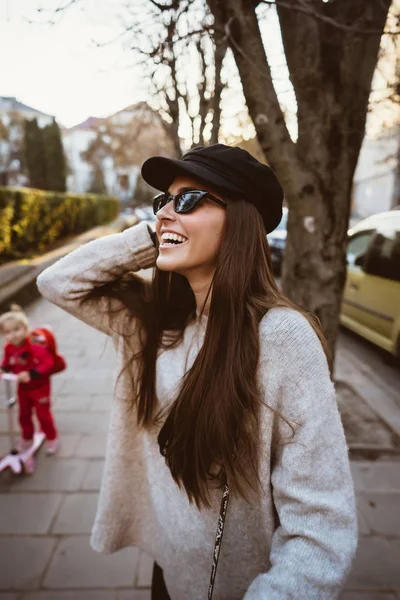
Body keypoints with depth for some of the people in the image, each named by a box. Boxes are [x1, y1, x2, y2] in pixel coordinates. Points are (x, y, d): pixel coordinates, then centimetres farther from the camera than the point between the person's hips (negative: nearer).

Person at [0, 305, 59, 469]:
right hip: (23, 388, 6)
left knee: (43, 414, 7)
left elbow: (48, 362, -33)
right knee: (24, 414, 19)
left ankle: (51, 438, 30)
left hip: (40, 387, -6)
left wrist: (32, 374, -38)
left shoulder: (35, 346, -31)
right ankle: (27, 438, 42)